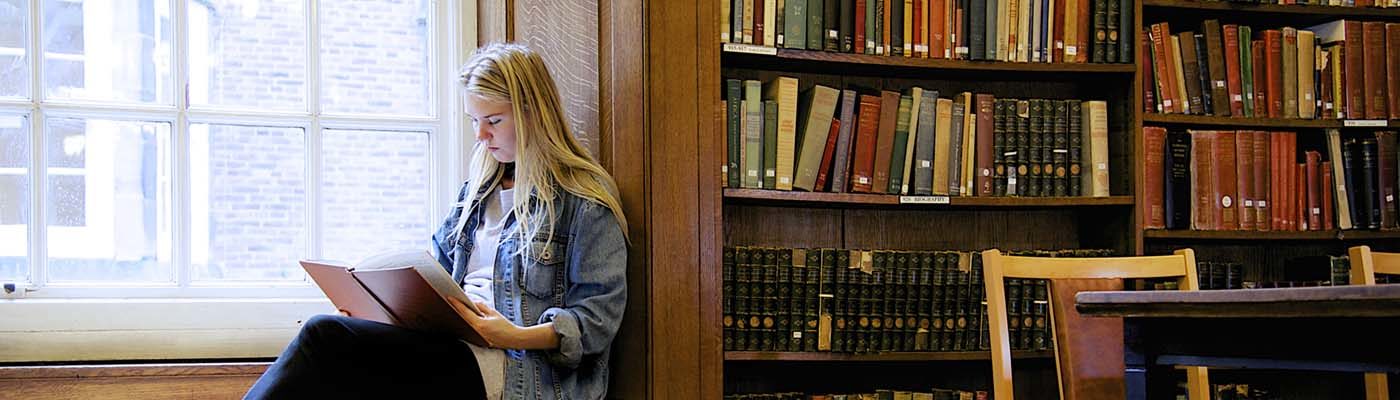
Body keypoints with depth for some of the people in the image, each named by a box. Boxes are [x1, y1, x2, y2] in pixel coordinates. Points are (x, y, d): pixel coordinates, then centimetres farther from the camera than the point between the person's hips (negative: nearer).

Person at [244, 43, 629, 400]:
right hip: (453, 347, 7)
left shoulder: (585, 201, -1)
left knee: (325, 336, -23)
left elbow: (600, 316, -7)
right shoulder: (480, 187, 22)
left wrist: (519, 336, -23)